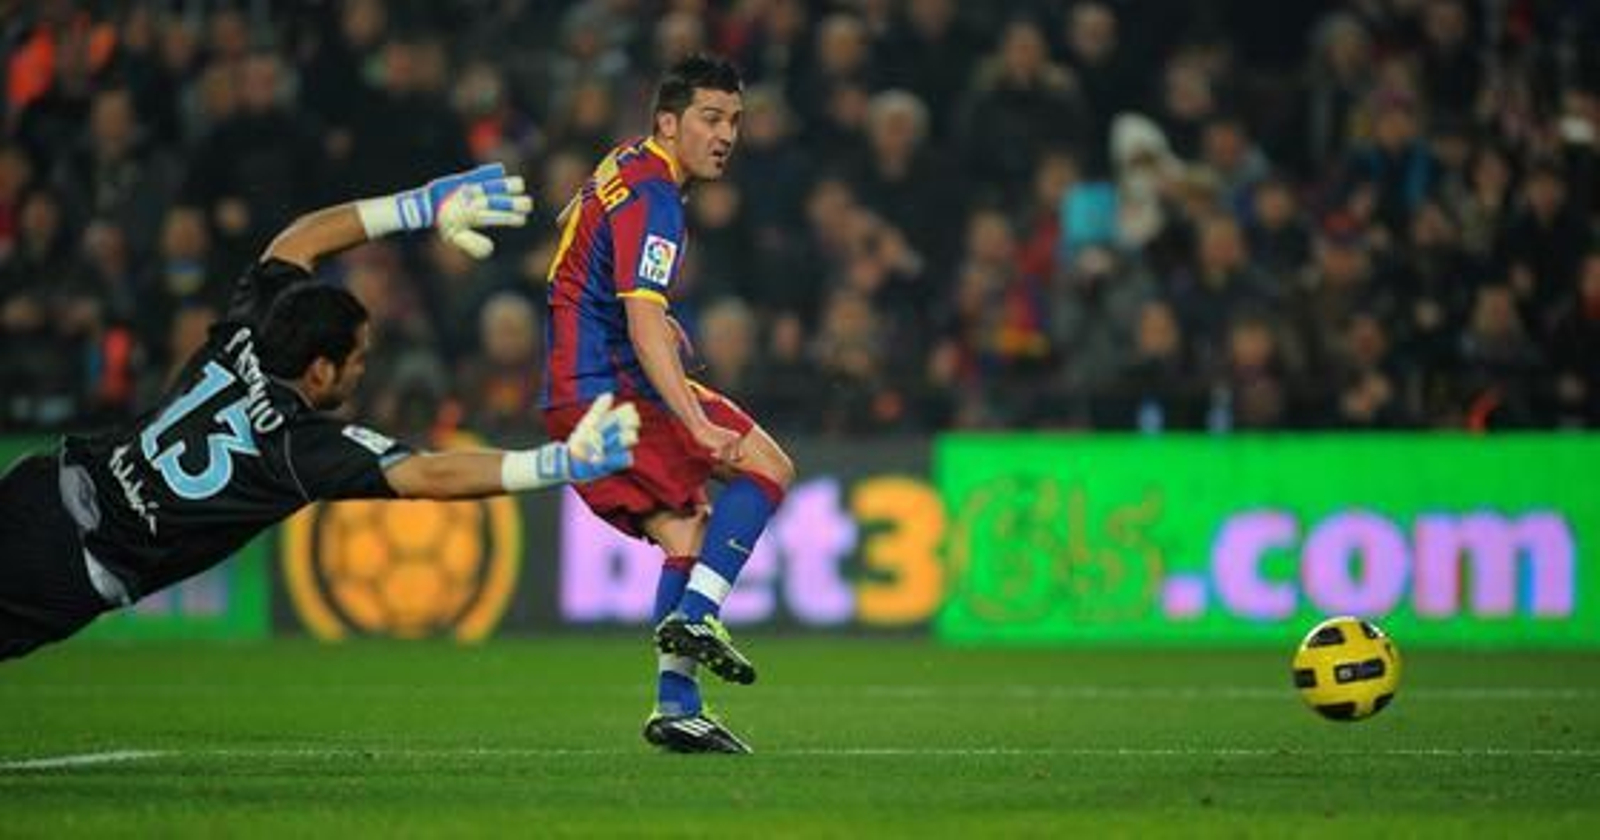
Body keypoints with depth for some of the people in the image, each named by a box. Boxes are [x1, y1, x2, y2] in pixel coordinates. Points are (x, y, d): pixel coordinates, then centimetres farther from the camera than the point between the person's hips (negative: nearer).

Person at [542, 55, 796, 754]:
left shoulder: (624, 168, 15)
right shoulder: (651, 199, -17)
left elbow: (569, 224, 39)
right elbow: (644, 327, -29)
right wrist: (698, 424, -38)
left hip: (570, 394, 10)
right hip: (610, 389, -10)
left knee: (685, 535, 7)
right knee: (767, 467, -9)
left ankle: (677, 707, 1)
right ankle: (695, 615, -17)